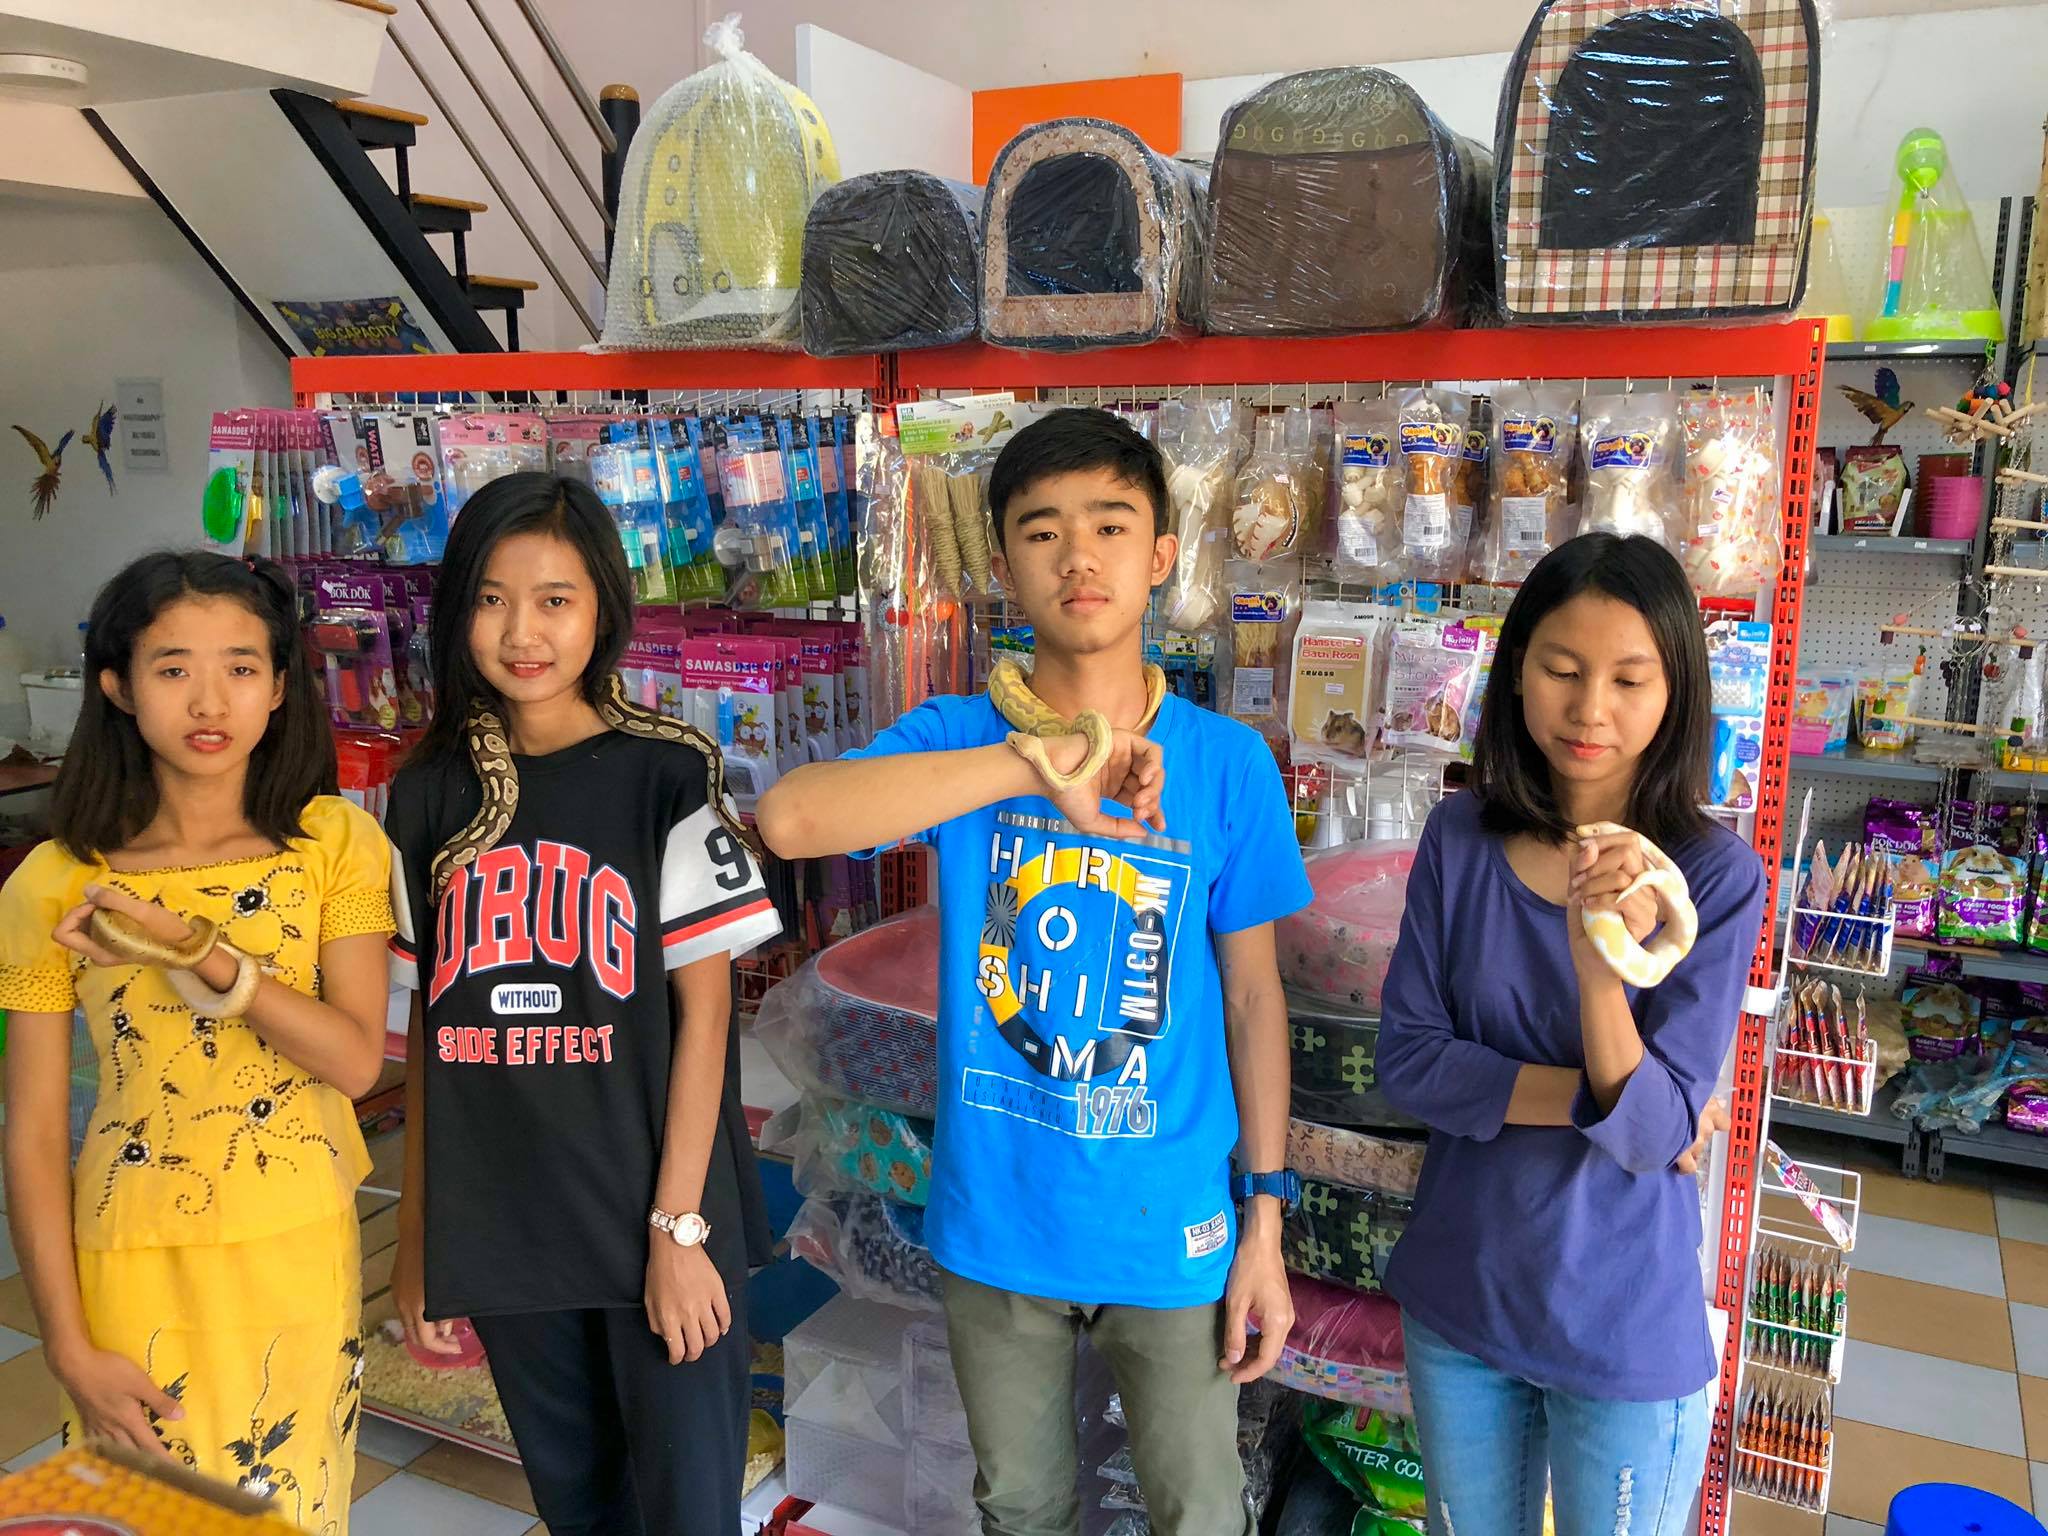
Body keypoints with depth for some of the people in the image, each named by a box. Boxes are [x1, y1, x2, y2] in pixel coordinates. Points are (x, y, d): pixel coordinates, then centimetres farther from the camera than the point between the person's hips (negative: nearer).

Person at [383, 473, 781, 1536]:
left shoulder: (666, 777, -7)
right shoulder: (428, 797, 3)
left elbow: (704, 1011, -8)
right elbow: (428, 1031, 6)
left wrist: (678, 1227, -10)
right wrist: (416, 1240, 8)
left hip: (657, 1222, -3)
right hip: (501, 1235, 3)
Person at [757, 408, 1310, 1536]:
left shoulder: (1227, 764, -9)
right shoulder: (959, 737, -11)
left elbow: (1252, 995, -2)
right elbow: (789, 818, -31)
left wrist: (1265, 1217, -1)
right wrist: (1038, 763, -38)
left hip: (1170, 1226, 0)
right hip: (996, 1219, 1)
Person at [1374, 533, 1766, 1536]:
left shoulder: (1715, 875, -16)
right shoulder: (1461, 839, -8)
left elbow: (1652, 1135, -21)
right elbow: (1407, 1060, -9)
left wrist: (1599, 960, -37)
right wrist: (1586, 1093, -19)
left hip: (1625, 1328, -2)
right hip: (1458, 1295, 3)